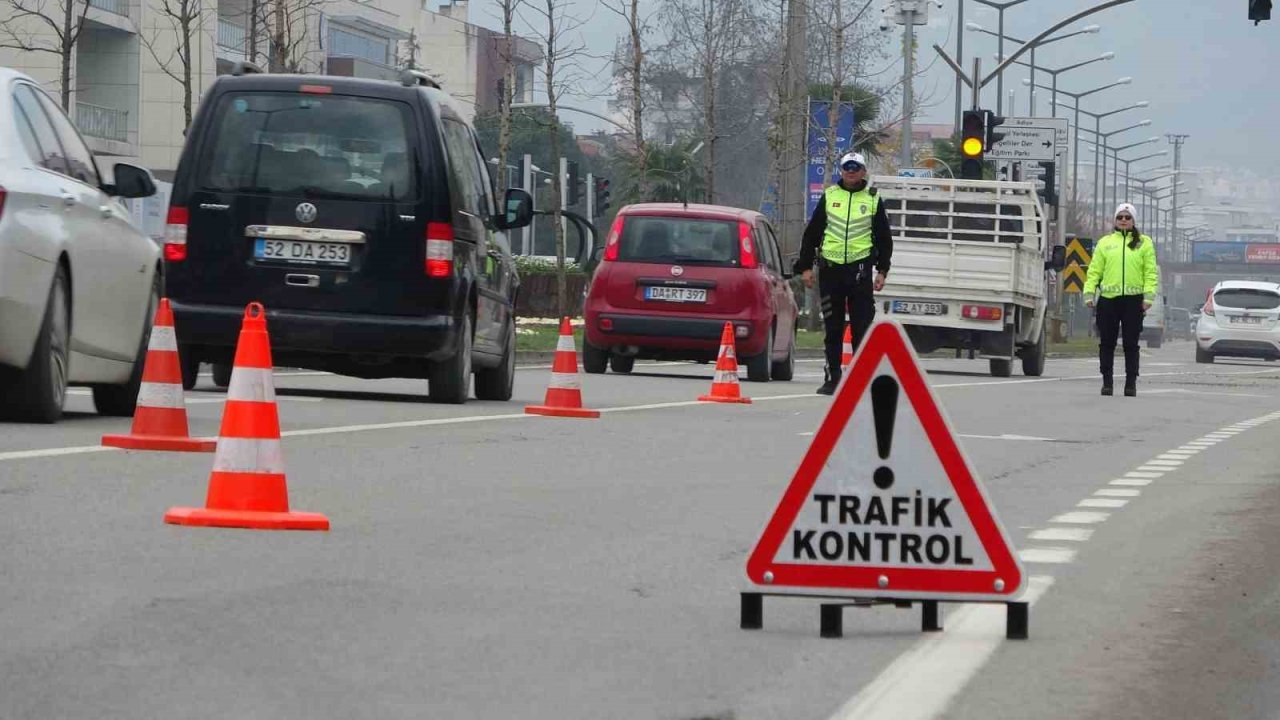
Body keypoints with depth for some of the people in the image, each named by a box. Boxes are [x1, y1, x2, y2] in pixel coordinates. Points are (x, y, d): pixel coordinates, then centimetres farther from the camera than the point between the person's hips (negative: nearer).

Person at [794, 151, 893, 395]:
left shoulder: (872, 200, 7)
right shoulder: (829, 196, 9)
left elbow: (884, 238, 11)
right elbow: (812, 233, 12)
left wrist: (882, 270, 3)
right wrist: (805, 266, 6)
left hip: (860, 269, -1)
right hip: (830, 269, 1)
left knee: (862, 326, -3)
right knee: (832, 327, 5)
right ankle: (833, 378, 11)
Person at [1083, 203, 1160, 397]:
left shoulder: (1144, 243, 8)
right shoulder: (1104, 242, 12)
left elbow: (1150, 271, 2)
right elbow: (1094, 270, 9)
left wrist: (1148, 295, -8)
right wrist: (1089, 293, 0)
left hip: (1133, 299, -2)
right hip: (1108, 299, 2)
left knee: (1131, 344, 1)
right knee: (1106, 344, 3)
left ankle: (1131, 383, 6)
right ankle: (1106, 382, 10)